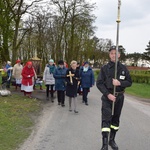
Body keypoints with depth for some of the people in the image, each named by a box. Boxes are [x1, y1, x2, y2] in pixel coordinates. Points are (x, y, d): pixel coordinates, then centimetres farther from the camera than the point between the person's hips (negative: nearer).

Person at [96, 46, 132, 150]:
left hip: (119, 97, 3)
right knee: (106, 119, -12)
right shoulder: (105, 68, -3)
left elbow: (129, 82, 4)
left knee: (116, 119, 14)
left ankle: (112, 140, 30)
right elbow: (99, 83, -6)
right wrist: (108, 94, -17)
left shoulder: (123, 68, 2)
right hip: (107, 96, -3)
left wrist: (120, 83, -17)